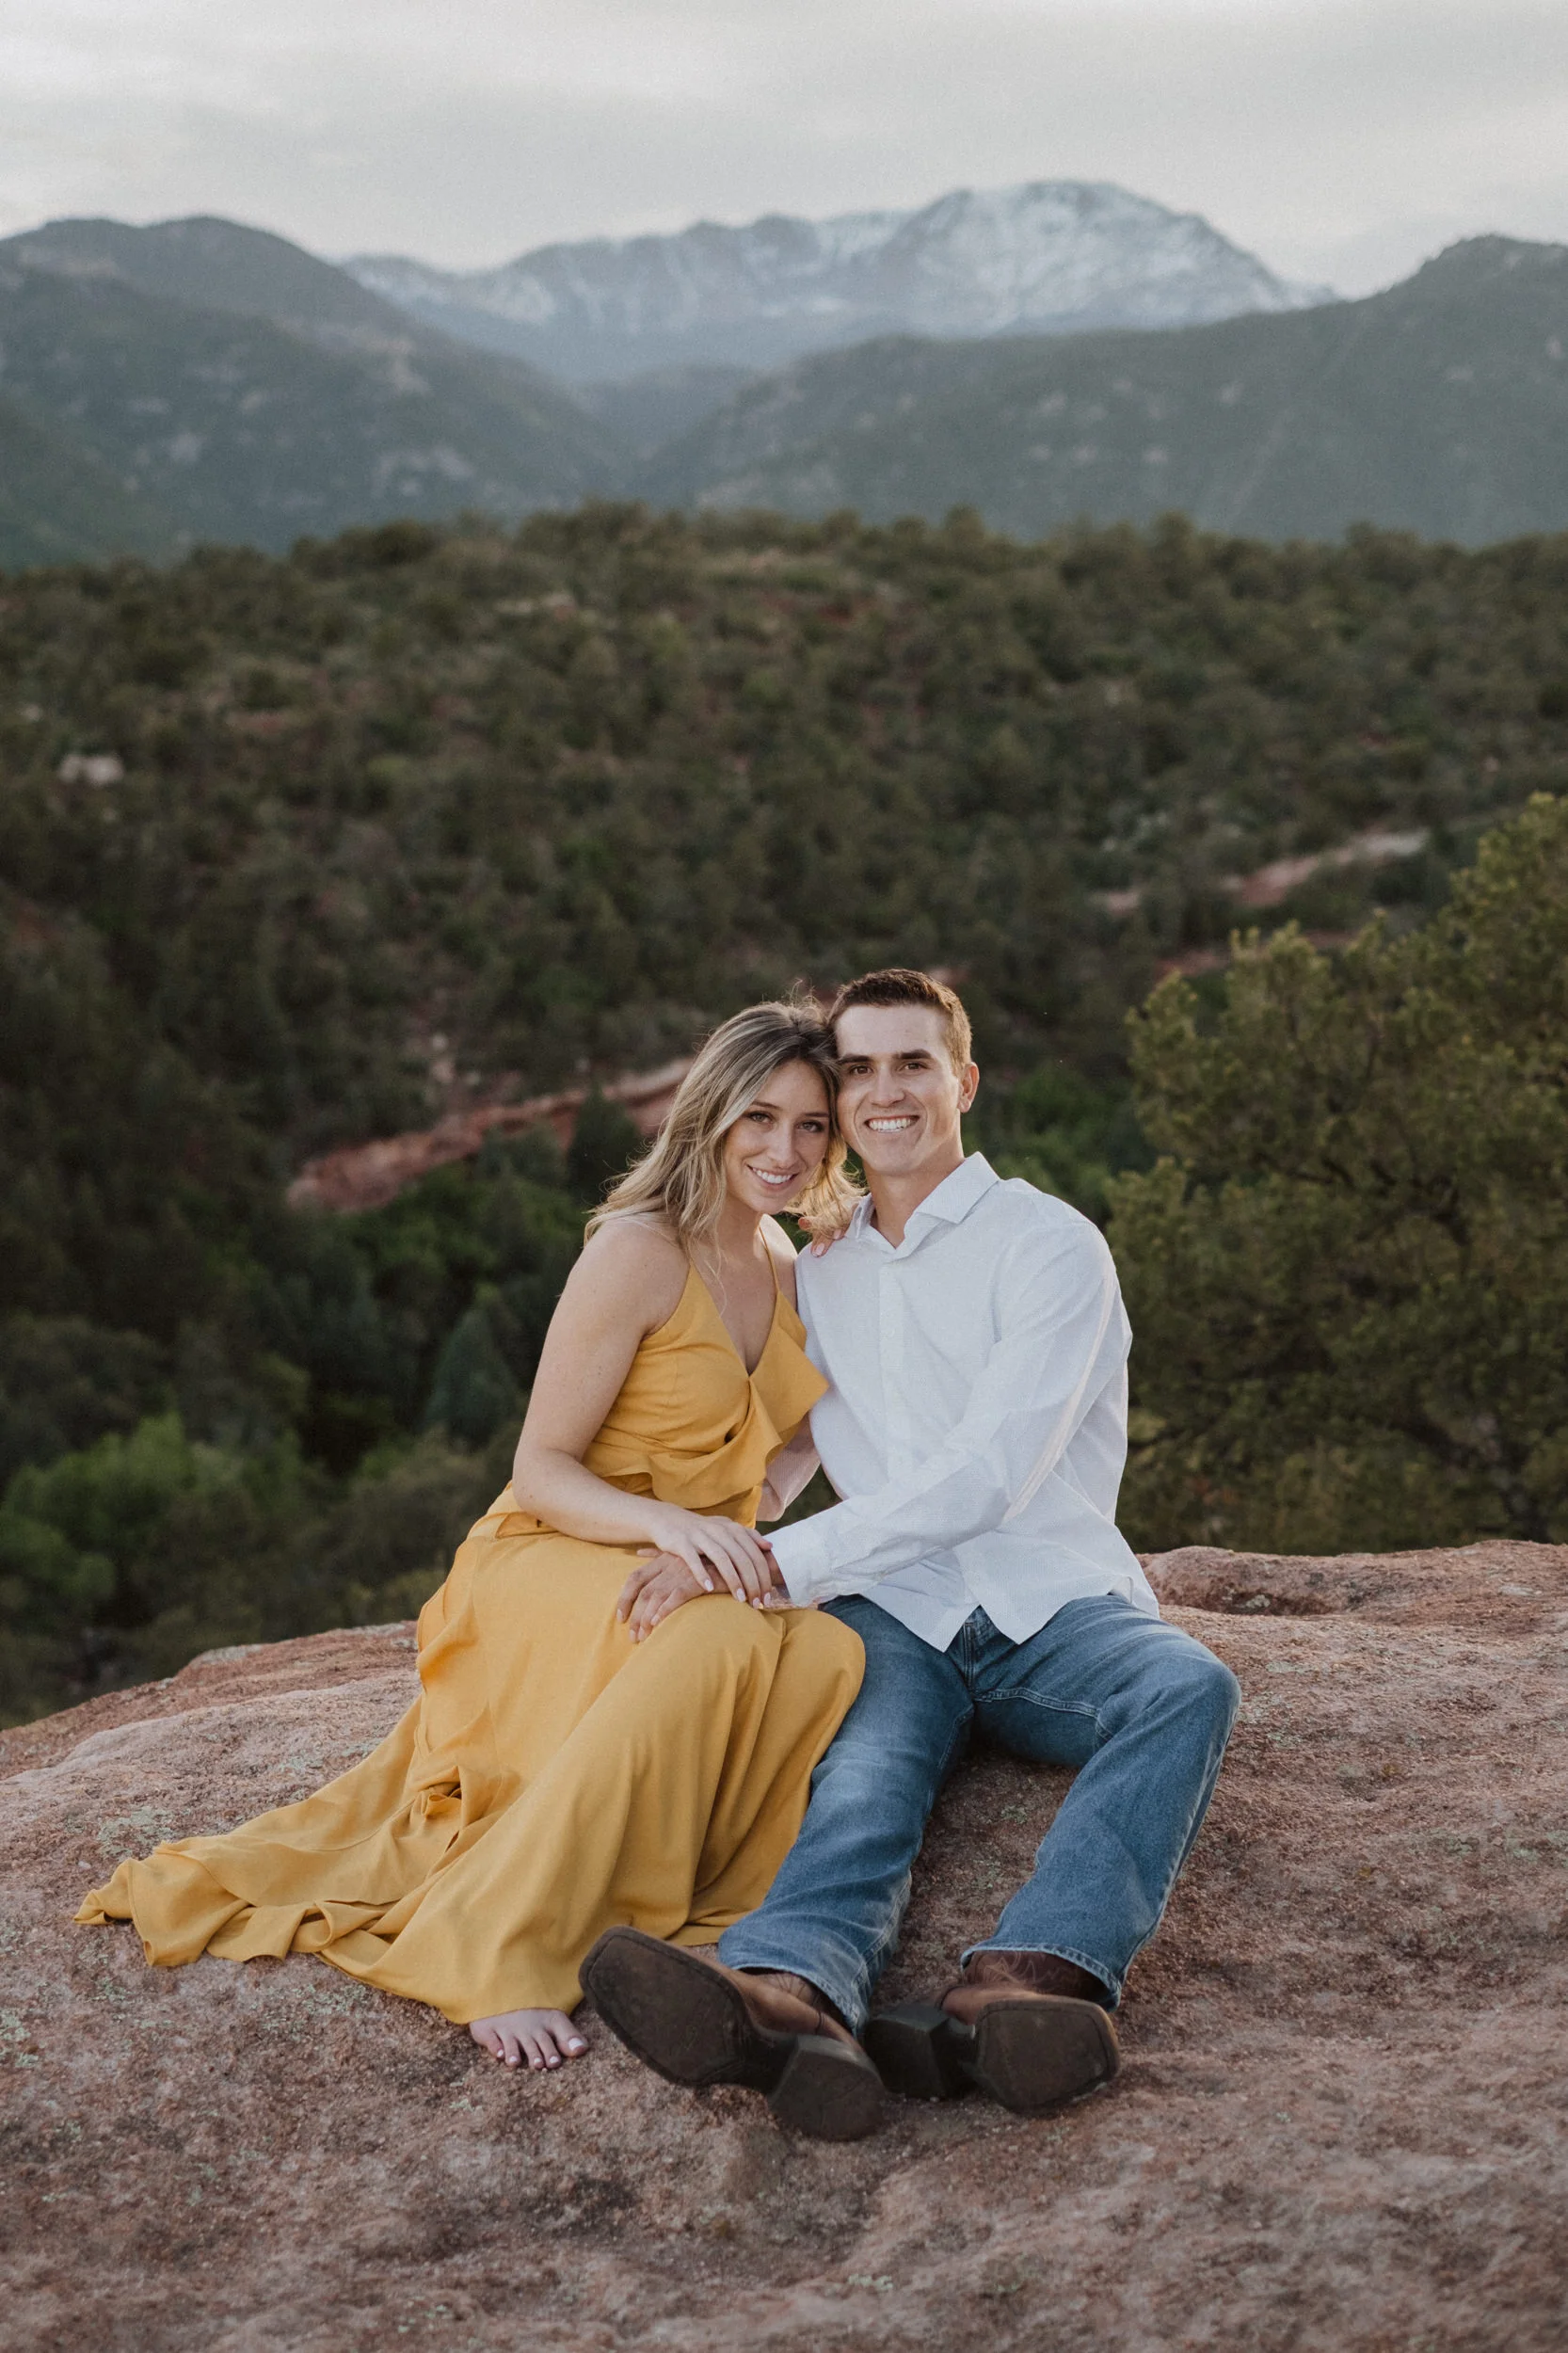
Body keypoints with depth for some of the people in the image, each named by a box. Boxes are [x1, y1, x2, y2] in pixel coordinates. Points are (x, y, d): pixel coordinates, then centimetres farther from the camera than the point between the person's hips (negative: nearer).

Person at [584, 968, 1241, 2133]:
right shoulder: (821, 1274, 19)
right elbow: (765, 1460, 32)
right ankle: (784, 1991, -63)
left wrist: (775, 1564, -18)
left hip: (1052, 1609, -2)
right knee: (867, 1773, -31)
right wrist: (685, 1554, 11)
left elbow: (986, 1476, -12)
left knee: (1188, 1685, -35)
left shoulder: (1050, 1246, 0)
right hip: (894, 1617, 2)